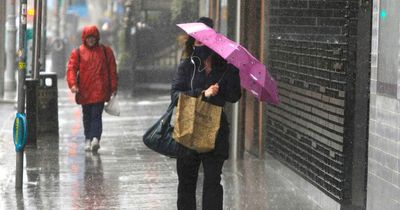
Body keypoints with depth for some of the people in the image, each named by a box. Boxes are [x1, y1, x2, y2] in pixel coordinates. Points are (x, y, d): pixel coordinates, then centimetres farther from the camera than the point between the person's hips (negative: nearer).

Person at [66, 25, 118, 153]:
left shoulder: (105, 51, 7)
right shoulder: (77, 52, 5)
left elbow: (112, 70, 9)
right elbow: (71, 68, -3)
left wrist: (113, 88, 7)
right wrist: (72, 84, -19)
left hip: (100, 91, -2)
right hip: (84, 91, 2)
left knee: (96, 115, -13)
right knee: (87, 116, 12)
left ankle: (95, 138, -25)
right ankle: (88, 139, 22)